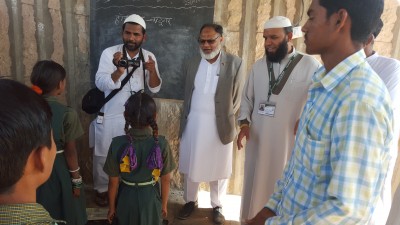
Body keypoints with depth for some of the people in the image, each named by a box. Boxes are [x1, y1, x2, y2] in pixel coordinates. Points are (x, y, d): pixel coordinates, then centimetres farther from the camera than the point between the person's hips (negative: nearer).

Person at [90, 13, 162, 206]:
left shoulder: (149, 57, -2)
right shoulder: (109, 53, -12)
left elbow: (155, 88, -3)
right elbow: (101, 84, -19)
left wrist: (152, 71, -24)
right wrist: (119, 71, -37)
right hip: (109, 116, -2)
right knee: (103, 155, 12)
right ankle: (101, 189, 36)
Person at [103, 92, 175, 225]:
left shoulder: (117, 144, -22)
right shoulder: (161, 144, -21)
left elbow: (113, 182, -11)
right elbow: (166, 180, -10)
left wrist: (111, 207, 5)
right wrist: (164, 204, 6)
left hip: (126, 199, 0)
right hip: (150, 199, 0)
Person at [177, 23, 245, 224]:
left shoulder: (235, 64, -6)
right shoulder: (191, 64, 4)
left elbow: (238, 97, -1)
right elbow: (187, 94, 12)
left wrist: (227, 118, 0)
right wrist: (185, 119, 9)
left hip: (220, 125, -2)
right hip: (193, 124, 3)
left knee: (218, 167, 11)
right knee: (190, 165, 14)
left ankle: (217, 206, 31)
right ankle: (190, 201, 35)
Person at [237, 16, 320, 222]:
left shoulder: (310, 66, -7)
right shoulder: (258, 65, 6)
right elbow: (247, 99, 11)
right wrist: (245, 123, -3)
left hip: (290, 142, -4)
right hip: (257, 141, 4)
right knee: (255, 187, 17)